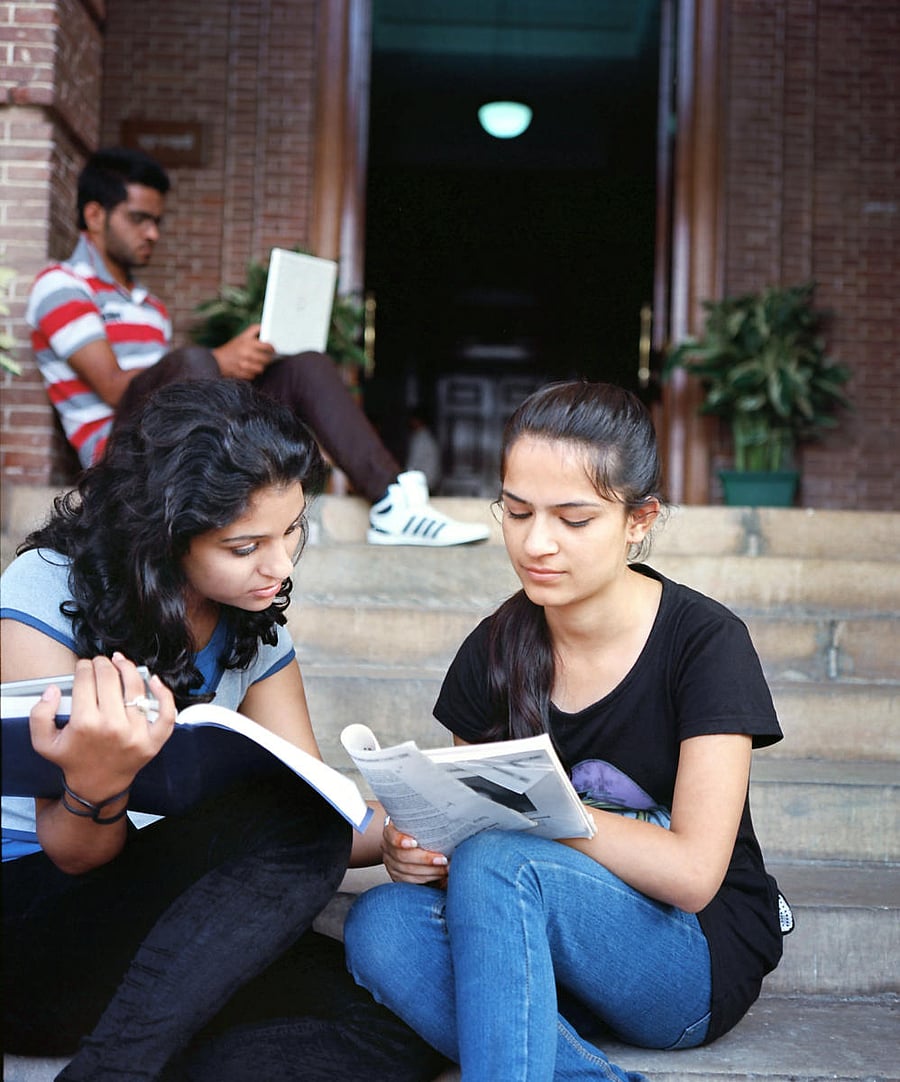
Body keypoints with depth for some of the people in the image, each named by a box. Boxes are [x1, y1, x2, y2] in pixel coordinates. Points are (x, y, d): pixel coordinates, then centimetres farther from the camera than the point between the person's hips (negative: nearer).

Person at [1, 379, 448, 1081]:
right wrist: (96, 789, -38)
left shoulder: (256, 633, 8)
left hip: (169, 937, 6)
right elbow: (74, 855, -14)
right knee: (290, 815, -29)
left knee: (402, 1024, -20)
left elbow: (328, 819, 4)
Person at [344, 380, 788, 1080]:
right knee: (380, 926, -26)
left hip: (698, 965, -5)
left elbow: (689, 873, -19)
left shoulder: (704, 642, -13)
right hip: (546, 956, 5)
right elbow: (463, 823, 8)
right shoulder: (496, 650, 1)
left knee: (496, 864, -33)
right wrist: (417, 844, -16)